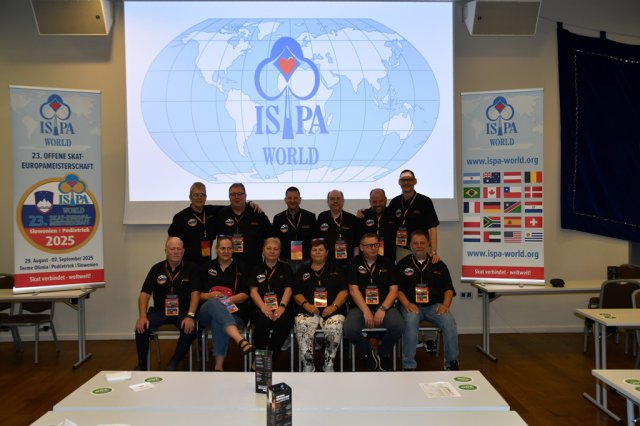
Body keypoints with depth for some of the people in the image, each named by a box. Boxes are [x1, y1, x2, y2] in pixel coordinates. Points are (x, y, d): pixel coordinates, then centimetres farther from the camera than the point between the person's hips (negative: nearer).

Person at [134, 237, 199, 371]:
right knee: (141, 328, -22)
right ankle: (142, 365, 2)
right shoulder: (157, 269, 3)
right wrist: (142, 316, -16)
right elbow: (144, 294, 0)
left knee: (190, 329, -30)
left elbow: (194, 293, -10)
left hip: (182, 311, -2)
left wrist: (190, 316, -24)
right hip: (159, 311, 2)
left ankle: (174, 363, -5)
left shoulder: (191, 268, -2)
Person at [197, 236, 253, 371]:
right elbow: (198, 294, 12)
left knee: (218, 322, -37)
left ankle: (219, 366, -38)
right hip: (207, 312, 1)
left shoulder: (239, 267, 15)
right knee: (215, 303, -37)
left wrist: (229, 299, -12)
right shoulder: (207, 267, 18)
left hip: (233, 312, 0)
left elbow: (245, 295, 6)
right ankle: (241, 340, -58)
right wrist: (210, 296, -9)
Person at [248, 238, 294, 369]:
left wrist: (281, 306, -14)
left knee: (284, 321, -34)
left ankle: (271, 358, -18)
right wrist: (263, 307, -15)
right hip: (261, 307, 0)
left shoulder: (285, 269, 18)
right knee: (263, 320, -35)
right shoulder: (257, 270, 18)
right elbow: (253, 291, 5)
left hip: (280, 307, 0)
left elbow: (288, 289, 6)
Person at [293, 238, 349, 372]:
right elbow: (296, 293, 13)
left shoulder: (337, 269, 18)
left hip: (332, 310, -1)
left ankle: (329, 364, -13)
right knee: (302, 329, -31)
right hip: (307, 311, 1)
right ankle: (308, 365, -17)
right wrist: (306, 304, -7)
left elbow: (344, 291, 7)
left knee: (334, 329, -32)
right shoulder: (302, 271, 21)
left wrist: (334, 306, -9)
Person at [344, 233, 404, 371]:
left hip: (384, 306, 1)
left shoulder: (387, 263, 12)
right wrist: (366, 312, -14)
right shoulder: (354, 263, 7)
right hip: (360, 307, -1)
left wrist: (382, 309, -12)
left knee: (398, 326, -30)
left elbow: (393, 289, 4)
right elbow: (353, 290, -3)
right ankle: (369, 353, 3)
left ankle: (383, 353, 3)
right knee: (350, 329, -31)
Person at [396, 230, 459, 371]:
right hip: (412, 305, -1)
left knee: (449, 321, -28)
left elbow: (448, 289, 13)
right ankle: (408, 366, -26)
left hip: (434, 305, 2)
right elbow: (398, 289, 6)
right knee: (410, 321, -34)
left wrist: (445, 304, -5)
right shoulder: (403, 264, 11)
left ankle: (451, 363, -14)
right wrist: (407, 304, -11)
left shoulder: (438, 265, 15)